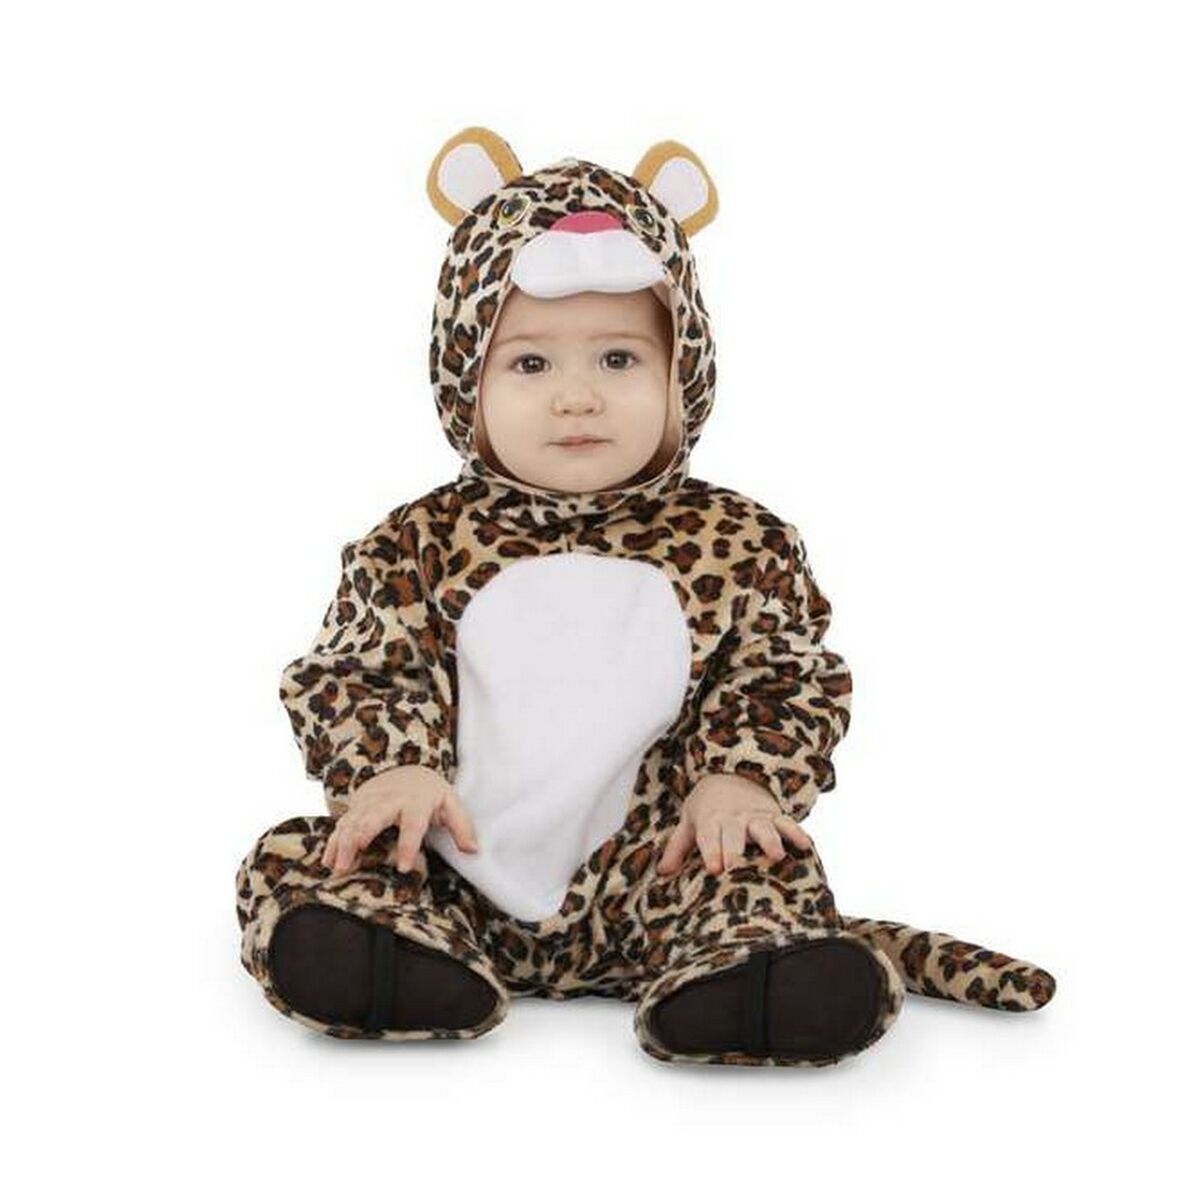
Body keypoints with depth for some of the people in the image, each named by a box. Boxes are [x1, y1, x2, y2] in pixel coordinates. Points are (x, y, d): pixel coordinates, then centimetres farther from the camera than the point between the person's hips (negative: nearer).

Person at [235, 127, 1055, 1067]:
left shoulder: (736, 544, 3)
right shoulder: (422, 543, 5)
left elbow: (789, 684, 4)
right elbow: (357, 673, 3)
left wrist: (739, 779, -15)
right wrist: (391, 769, -17)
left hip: (646, 873, -1)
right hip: (462, 870, 1)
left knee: (766, 875, -28)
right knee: (292, 864, -19)